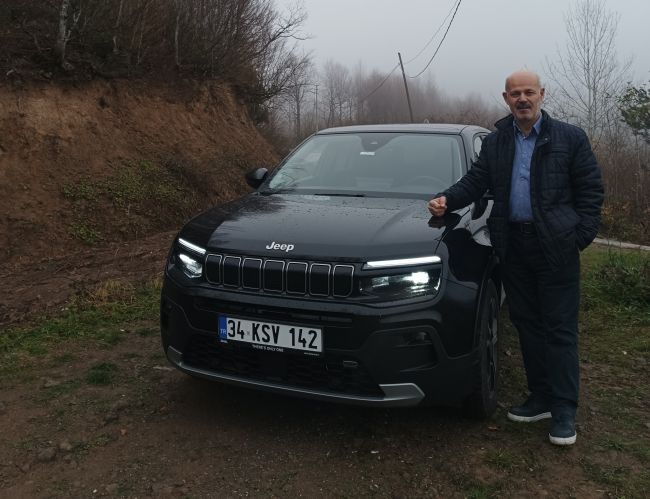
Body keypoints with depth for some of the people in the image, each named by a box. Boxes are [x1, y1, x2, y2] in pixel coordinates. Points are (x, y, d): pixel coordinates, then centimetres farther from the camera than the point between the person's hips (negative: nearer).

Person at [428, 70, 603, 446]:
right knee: (527, 324, 11)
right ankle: (541, 398, 25)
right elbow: (476, 181, 8)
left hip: (556, 247, -4)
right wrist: (448, 200, -11)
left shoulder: (570, 137, 1)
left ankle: (564, 411, 9)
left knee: (560, 329, 0)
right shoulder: (495, 142, 12)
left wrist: (581, 236, -8)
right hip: (513, 245, 4)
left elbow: (591, 189, 1)